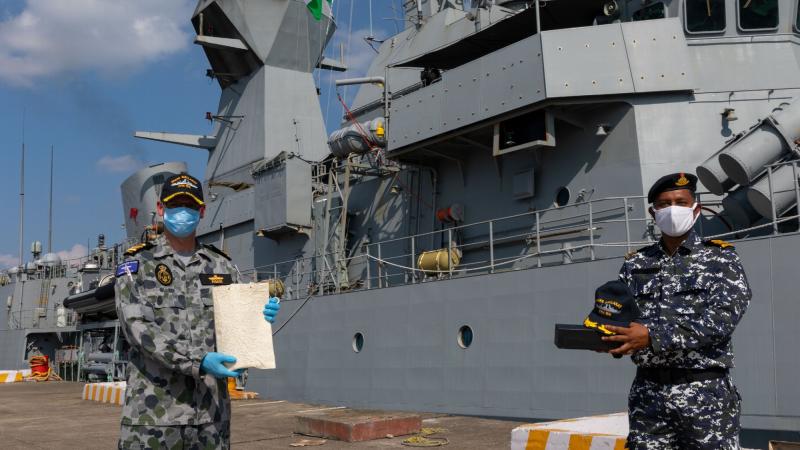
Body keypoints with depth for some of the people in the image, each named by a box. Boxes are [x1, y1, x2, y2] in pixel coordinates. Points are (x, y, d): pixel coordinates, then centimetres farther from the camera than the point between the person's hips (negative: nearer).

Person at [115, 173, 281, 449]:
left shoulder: (221, 266, 11)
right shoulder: (137, 265, 2)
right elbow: (137, 328, -11)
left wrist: (261, 317, -14)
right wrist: (198, 362, -22)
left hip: (210, 412, 3)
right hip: (153, 412, -3)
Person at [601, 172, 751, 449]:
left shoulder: (719, 258, 1)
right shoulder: (635, 264, 11)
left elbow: (723, 317, -14)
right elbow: (617, 316, 8)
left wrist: (653, 336, -23)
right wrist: (605, 335, -16)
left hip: (706, 393, -3)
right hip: (647, 393, 3)